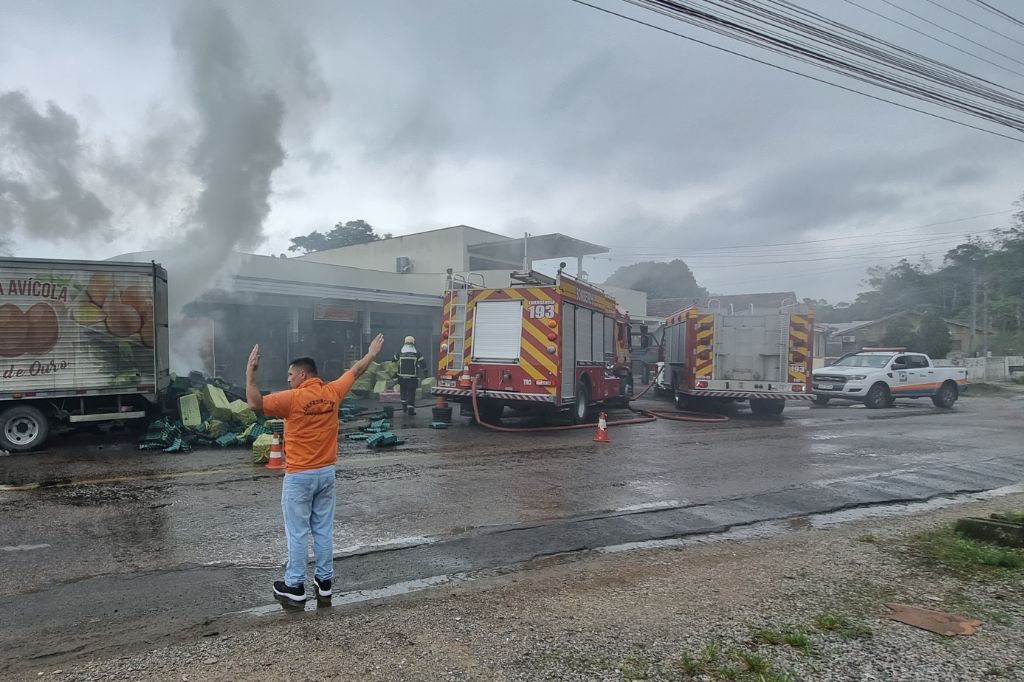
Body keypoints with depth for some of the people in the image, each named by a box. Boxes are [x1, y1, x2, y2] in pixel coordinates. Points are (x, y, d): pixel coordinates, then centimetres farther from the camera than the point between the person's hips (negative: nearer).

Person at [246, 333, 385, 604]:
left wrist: (250, 372, -16)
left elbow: (255, 403, -19)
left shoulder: (292, 398, -15)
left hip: (299, 476, -5)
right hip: (327, 472, 5)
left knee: (297, 532, 4)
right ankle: (325, 580, 21)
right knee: (324, 529, 13)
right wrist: (372, 353, 29)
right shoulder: (332, 392, 1)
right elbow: (355, 372, 15)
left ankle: (295, 586, 12)